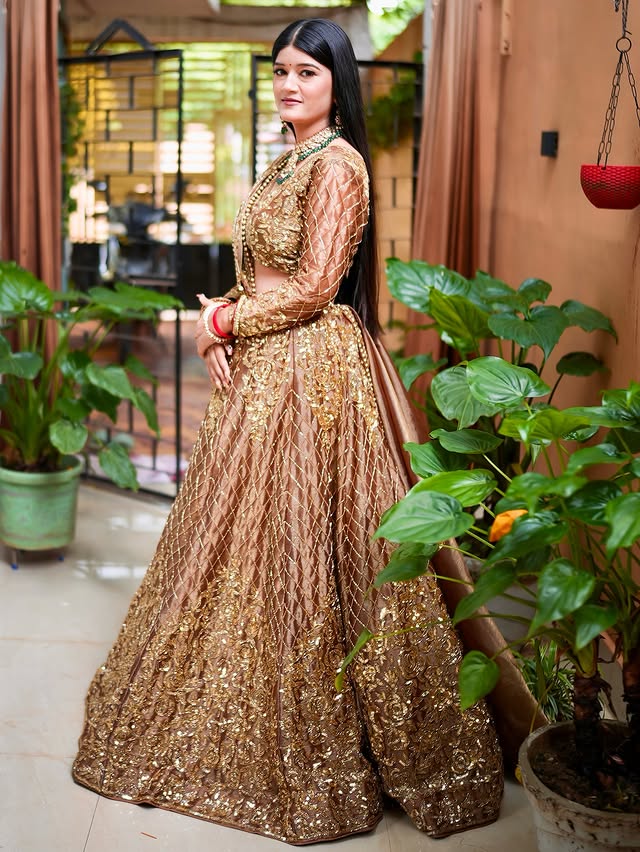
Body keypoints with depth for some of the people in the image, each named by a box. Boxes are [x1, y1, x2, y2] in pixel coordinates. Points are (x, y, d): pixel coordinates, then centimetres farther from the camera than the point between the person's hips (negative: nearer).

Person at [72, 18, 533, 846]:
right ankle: (246, 706, 30)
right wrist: (222, 323, -2)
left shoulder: (336, 165, -12)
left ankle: (312, 738, 12)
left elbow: (314, 287, -18)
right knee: (249, 533, 15)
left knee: (296, 535, -3)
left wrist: (225, 321, -8)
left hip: (310, 369, -10)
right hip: (261, 367, 10)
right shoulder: (289, 161, 16)